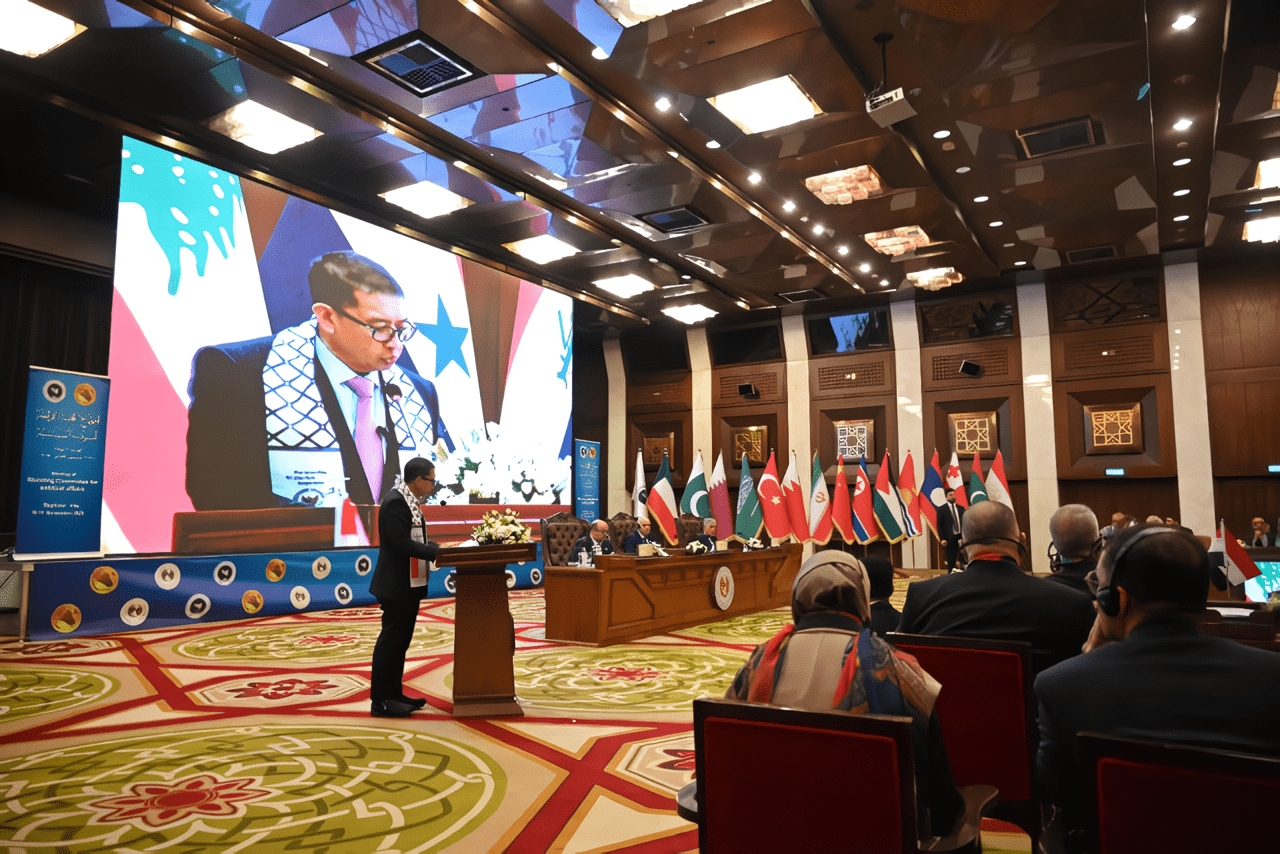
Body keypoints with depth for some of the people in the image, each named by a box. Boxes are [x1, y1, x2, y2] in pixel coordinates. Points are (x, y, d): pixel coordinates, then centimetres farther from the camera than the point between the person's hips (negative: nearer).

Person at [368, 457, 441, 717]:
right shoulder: (395, 503, -19)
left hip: (409, 585, 10)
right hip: (397, 586, -10)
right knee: (390, 640, -2)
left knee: (400, 640, 16)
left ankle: (394, 694, 25)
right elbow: (402, 544, -24)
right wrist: (438, 553, -23)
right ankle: (380, 701, 6)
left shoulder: (409, 501, 12)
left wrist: (440, 548, 4)